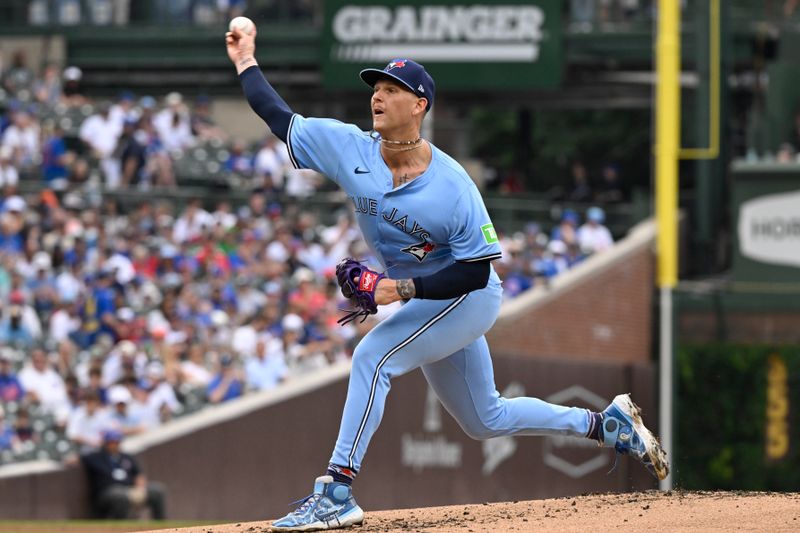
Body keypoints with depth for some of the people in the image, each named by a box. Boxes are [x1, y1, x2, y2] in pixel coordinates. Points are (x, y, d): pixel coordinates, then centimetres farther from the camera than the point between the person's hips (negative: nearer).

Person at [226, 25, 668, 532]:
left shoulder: (452, 185, -25)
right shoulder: (349, 148, -9)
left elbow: (475, 270, -23)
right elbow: (280, 118, 0)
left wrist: (400, 289, -32)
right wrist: (246, 62, -3)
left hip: (467, 296, -7)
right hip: (422, 302, 7)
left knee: (373, 356, -26)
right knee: (484, 420, 17)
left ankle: (337, 491, -26)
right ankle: (607, 423, 32)